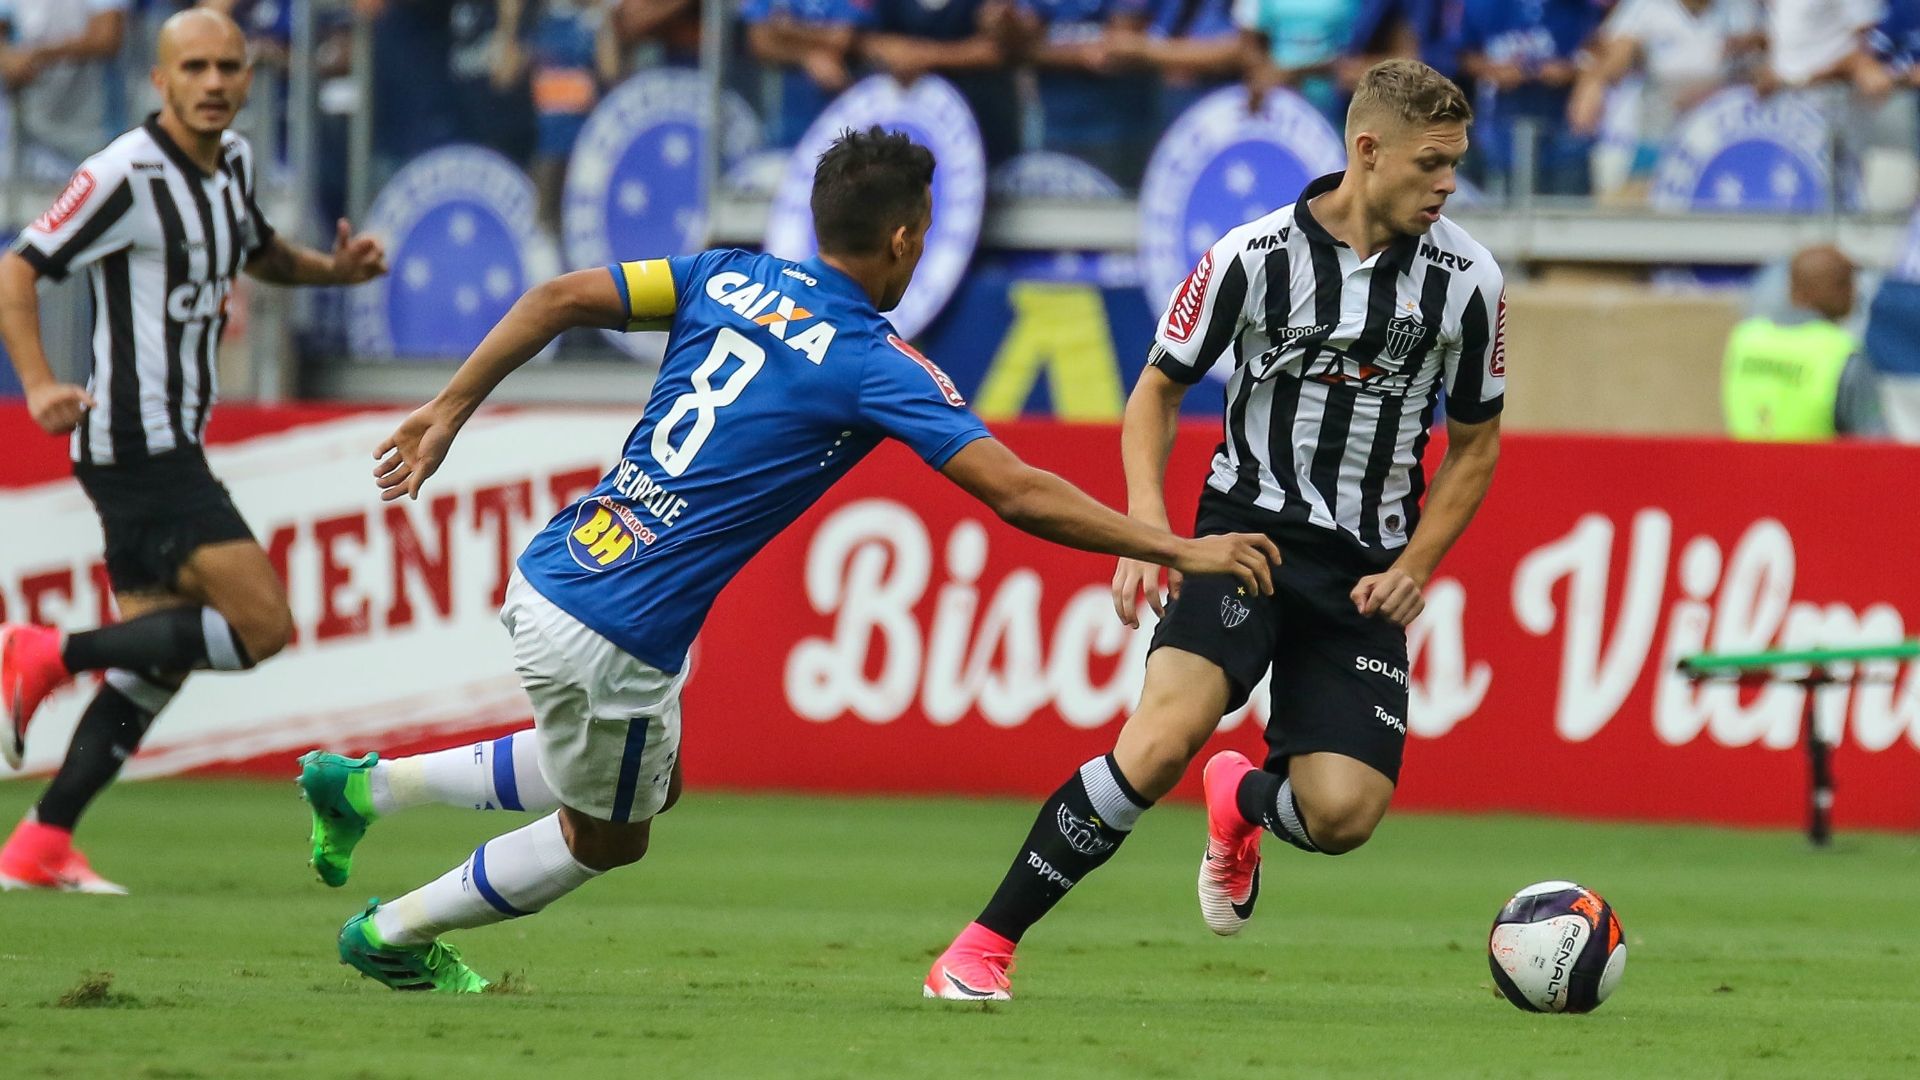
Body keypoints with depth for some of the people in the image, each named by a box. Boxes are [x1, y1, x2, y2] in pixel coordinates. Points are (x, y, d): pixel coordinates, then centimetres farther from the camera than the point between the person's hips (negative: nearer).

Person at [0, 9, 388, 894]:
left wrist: (332, 268, 11)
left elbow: (256, 249, 31)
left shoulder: (231, 161, 10)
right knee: (261, 625, -15)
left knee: (158, 665, 9)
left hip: (171, 448, 9)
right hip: (137, 446, -9)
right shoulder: (127, 174, -16)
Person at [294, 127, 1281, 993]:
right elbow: (1018, 493, -14)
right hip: (614, 636, -7)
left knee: (649, 778, 31)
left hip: (549, 573, 7)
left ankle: (367, 784, 29)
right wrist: (1178, 549, -8)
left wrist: (448, 412, 8)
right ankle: (393, 935, 30)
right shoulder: (875, 365, -11)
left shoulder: (729, 279, 6)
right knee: (607, 840, 20)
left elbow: (562, 298, 1)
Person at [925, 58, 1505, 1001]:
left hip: (1364, 569, 3)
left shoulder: (1467, 280, -1)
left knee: (1344, 815, -14)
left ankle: (1243, 801, 26)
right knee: (1164, 737, -27)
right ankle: (984, 945, -16)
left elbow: (1475, 443, 12)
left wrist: (1414, 568, -1)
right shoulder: (1256, 254, -8)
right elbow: (1157, 391, 4)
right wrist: (1147, 529, -11)